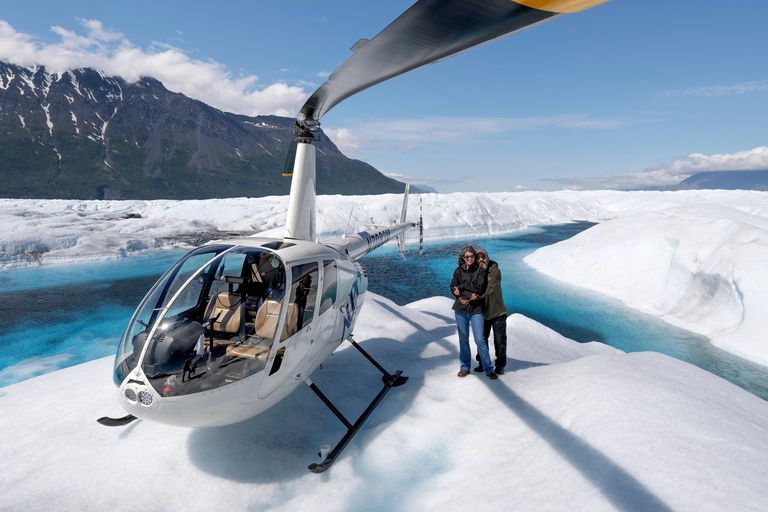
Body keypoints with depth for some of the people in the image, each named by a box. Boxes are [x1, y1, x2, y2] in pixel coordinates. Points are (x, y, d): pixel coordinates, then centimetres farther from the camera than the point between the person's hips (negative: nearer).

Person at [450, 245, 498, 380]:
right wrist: (469, 294, -13)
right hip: (461, 309, 2)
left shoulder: (480, 271, 1)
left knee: (480, 339, -6)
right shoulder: (458, 271, 7)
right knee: (463, 339, 9)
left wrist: (462, 287, -11)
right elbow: (453, 288, 0)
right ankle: (465, 367, 22)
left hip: (476, 309, -2)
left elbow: (479, 288, -11)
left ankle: (488, 369, 5)